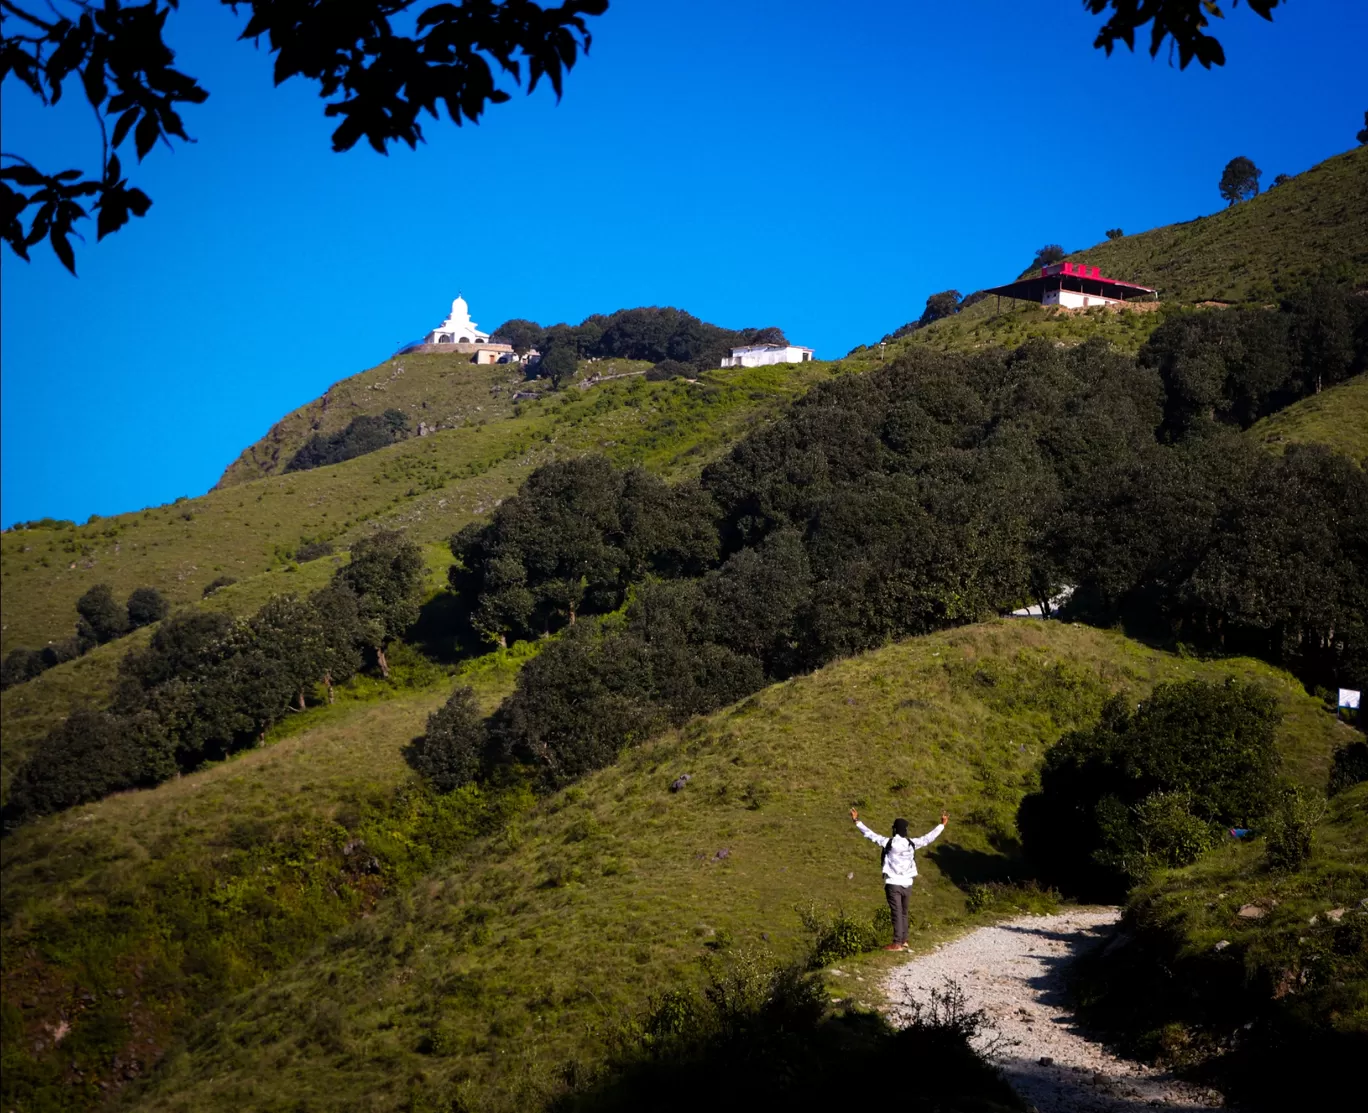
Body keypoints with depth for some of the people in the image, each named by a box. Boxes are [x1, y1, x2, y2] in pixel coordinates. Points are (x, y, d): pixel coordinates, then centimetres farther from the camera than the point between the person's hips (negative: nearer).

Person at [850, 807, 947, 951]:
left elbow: (871, 835, -4)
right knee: (903, 912, 17)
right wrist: (942, 825, 26)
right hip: (907, 884, 4)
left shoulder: (889, 842, -8)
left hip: (893, 883, -4)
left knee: (897, 913, -6)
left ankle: (897, 944, -10)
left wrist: (857, 821, 5)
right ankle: (904, 940, 22)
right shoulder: (912, 843, 3)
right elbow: (928, 838, 14)